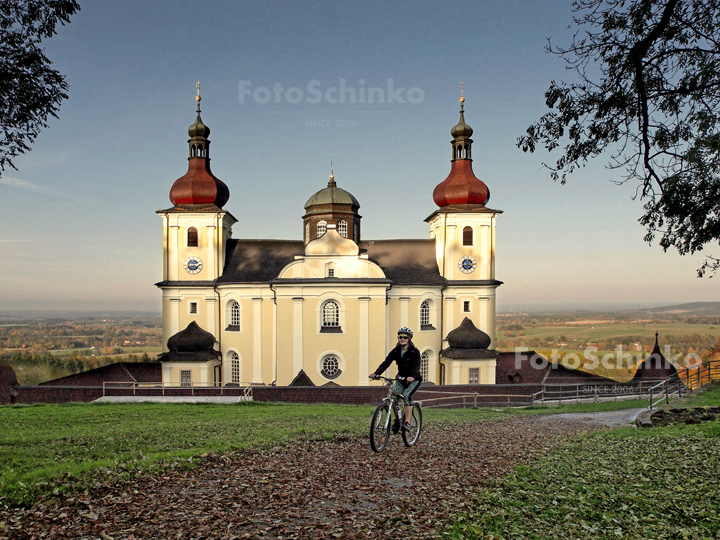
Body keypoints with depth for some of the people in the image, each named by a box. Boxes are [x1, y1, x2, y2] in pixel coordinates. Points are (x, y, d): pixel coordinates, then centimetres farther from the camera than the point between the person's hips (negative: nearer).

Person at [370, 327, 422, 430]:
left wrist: (412, 376, -49)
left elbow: (416, 365, -28)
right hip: (401, 379, 4)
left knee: (407, 395, -30)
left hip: (414, 380, -4)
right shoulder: (395, 351, -2)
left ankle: (407, 422, -24)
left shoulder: (415, 352, -13)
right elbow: (386, 363, -14)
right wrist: (376, 373, -30)